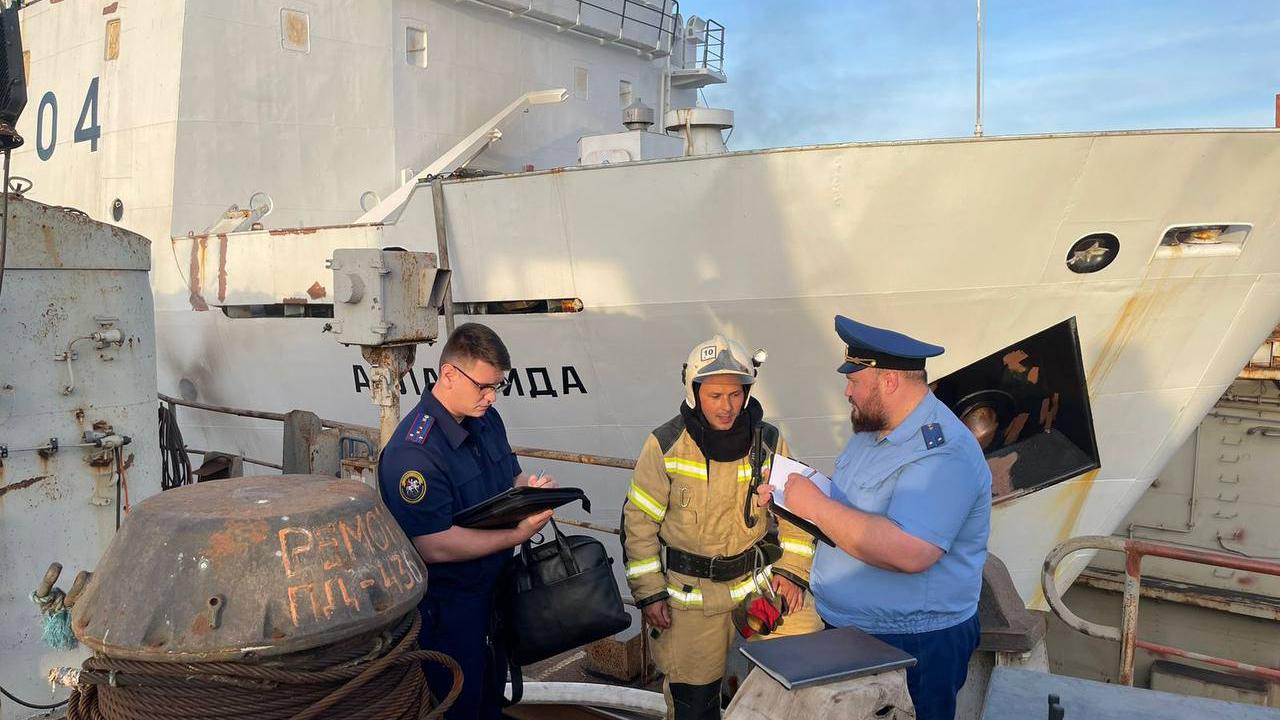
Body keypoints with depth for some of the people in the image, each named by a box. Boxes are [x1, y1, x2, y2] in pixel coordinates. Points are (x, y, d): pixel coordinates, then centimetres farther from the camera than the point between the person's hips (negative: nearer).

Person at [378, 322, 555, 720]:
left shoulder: (486, 419, 1)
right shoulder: (413, 452, -28)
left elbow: (511, 477, 13)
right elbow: (433, 546, -30)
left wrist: (533, 490, -11)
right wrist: (518, 533, -30)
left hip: (495, 590, 8)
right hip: (446, 609, -8)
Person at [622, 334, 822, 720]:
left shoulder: (768, 441, -5)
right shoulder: (666, 444, -12)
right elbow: (638, 522, -6)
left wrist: (792, 571, -3)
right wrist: (648, 593, -7)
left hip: (757, 574, 2)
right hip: (690, 588, -2)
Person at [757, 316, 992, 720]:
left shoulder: (942, 453, -25)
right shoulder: (873, 430, 7)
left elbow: (910, 552, -36)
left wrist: (816, 506, -28)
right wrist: (790, 496, 1)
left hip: (915, 645, -9)